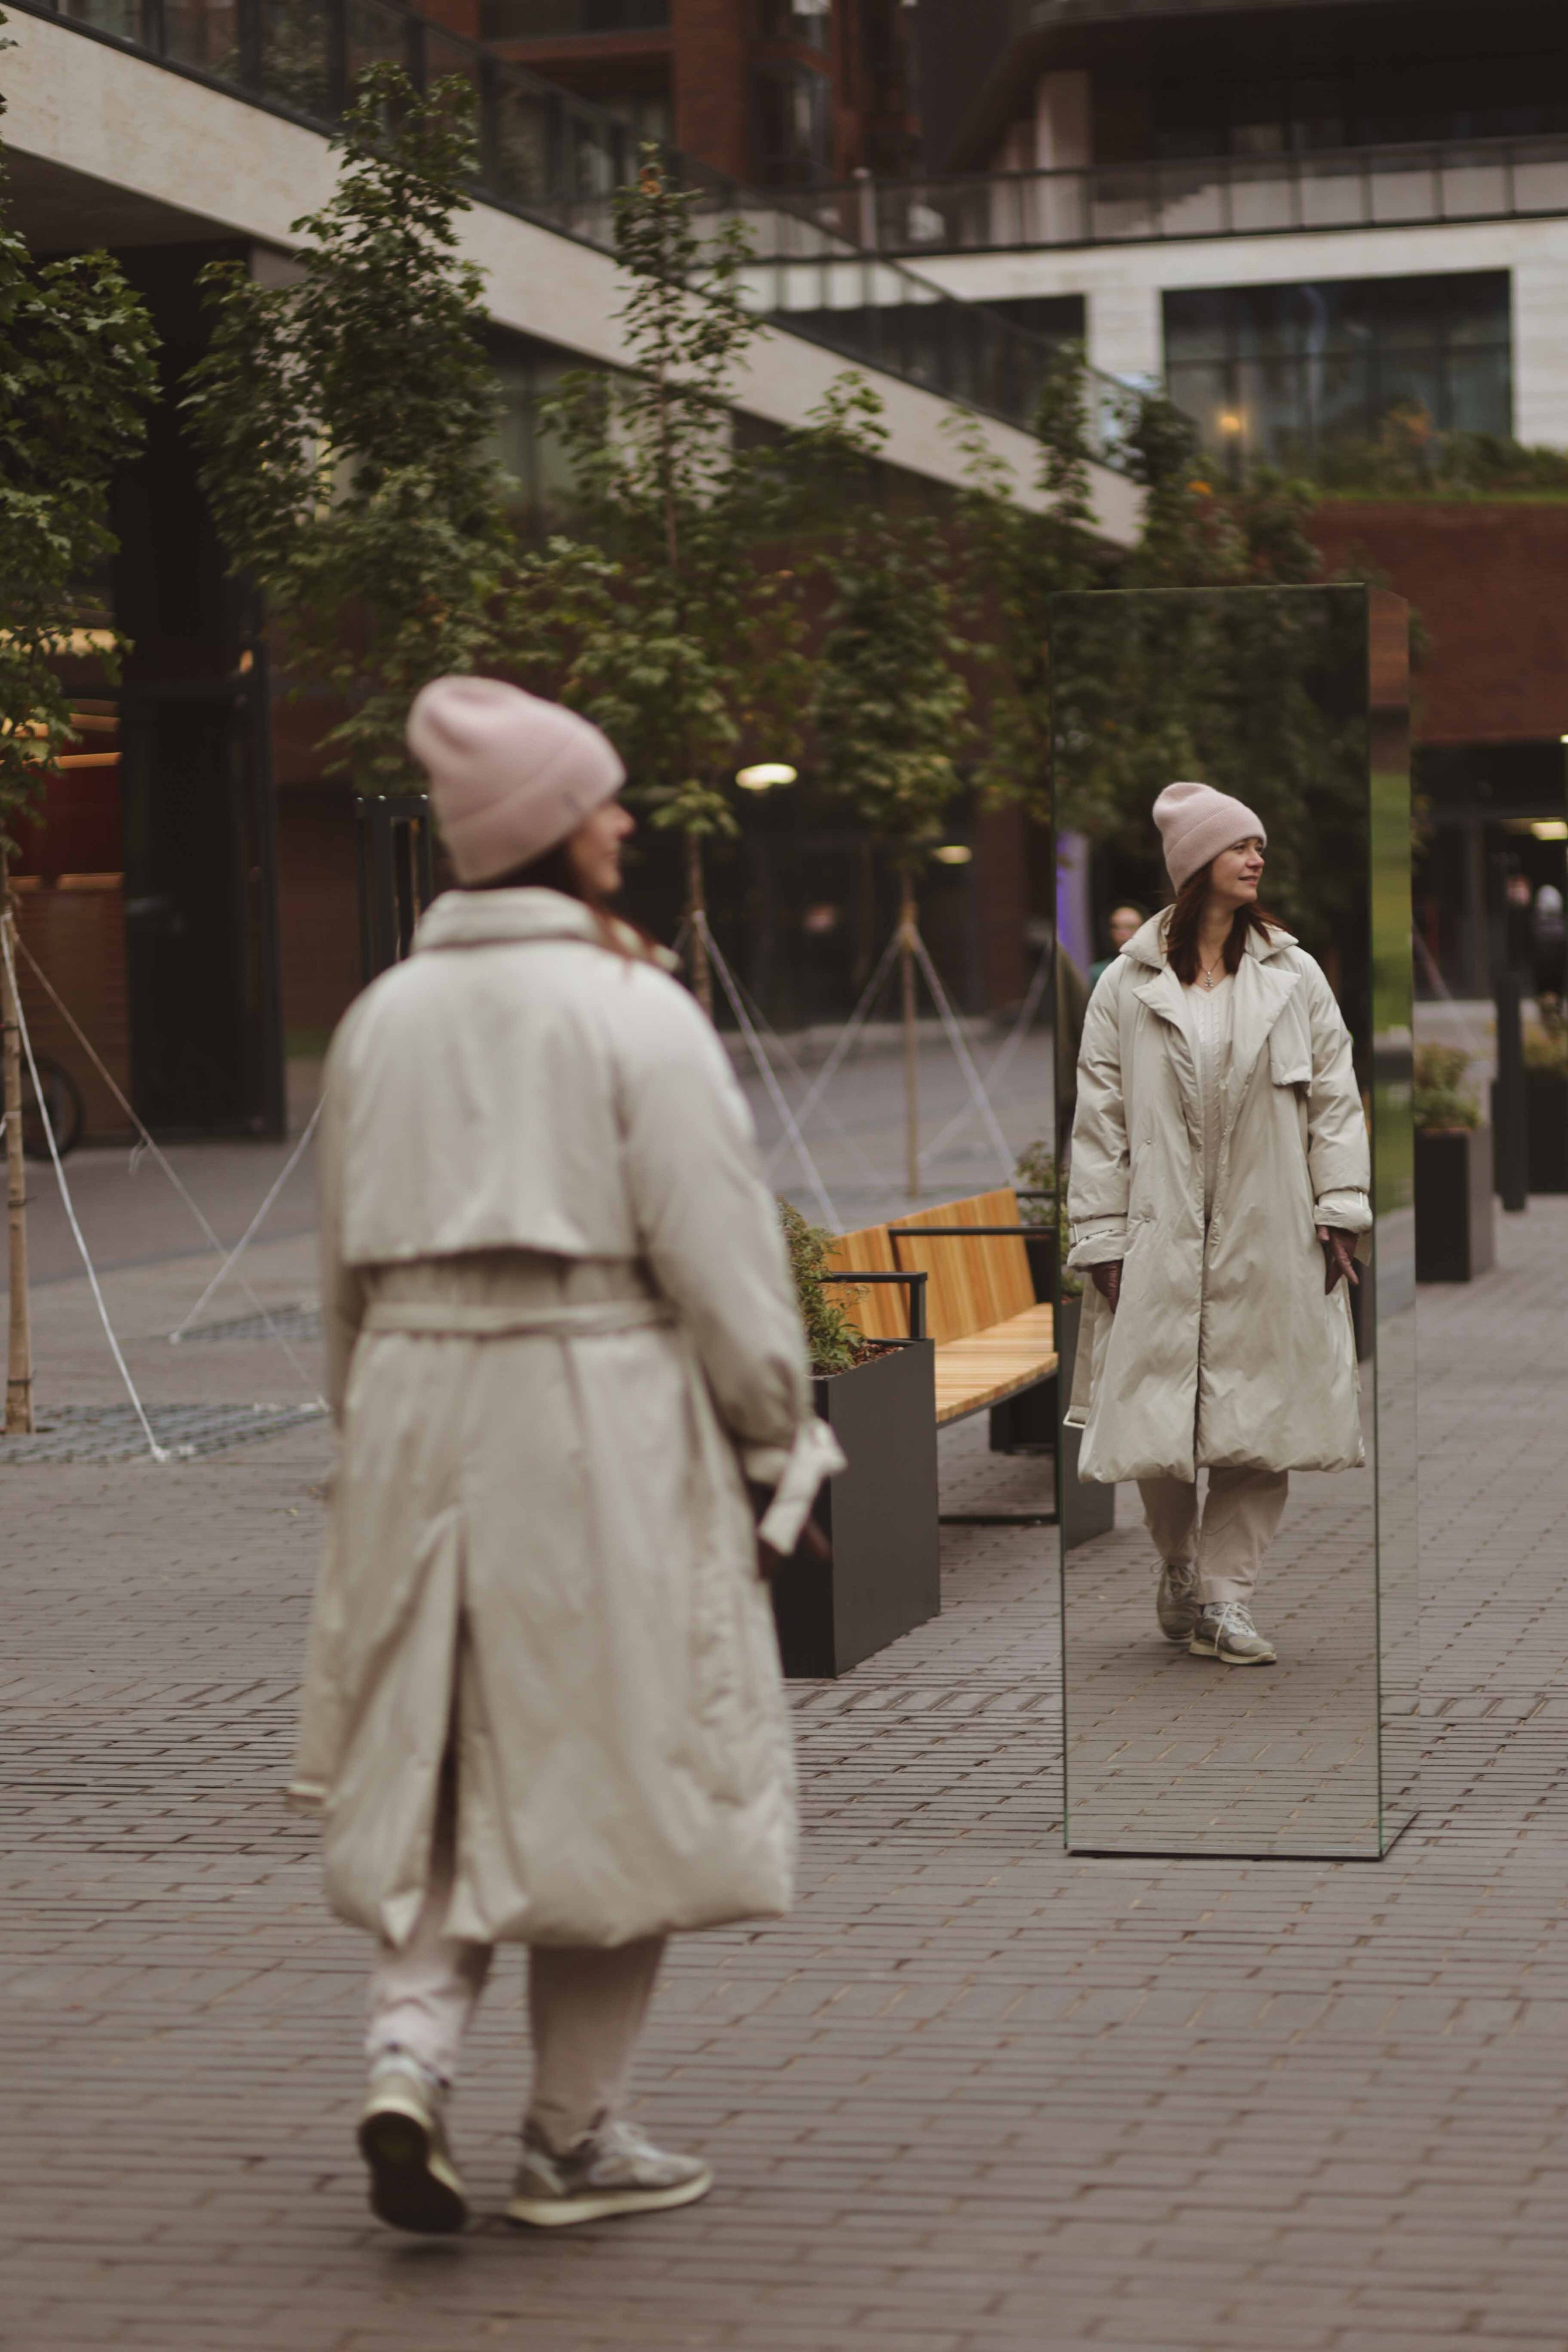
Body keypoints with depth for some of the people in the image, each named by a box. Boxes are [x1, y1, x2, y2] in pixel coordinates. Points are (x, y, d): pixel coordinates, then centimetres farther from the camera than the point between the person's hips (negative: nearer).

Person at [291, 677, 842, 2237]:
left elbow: (345, 1268, 15)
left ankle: (408, 2052, -5)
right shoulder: (632, 1012, -9)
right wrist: (779, 1435, 1)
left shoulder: (382, 1016, 9)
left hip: (419, 1408, 5)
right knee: (609, 1768, 6)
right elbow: (718, 1253, -9)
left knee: (443, 1766, 14)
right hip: (602, 1408, -5)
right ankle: (574, 2136, 14)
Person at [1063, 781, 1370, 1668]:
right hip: (1163, 1243, -1)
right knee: (1158, 1427, 1)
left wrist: (1342, 1210, -1)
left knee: (1263, 1423, -1)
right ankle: (1180, 1569, 26)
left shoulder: (1295, 977, 7)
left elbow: (1336, 1097, 7)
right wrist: (1103, 1237, -1)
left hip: (1270, 1244, 1)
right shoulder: (1129, 986, 3)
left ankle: (1226, 1598, 7)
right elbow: (1101, 1118, 3)